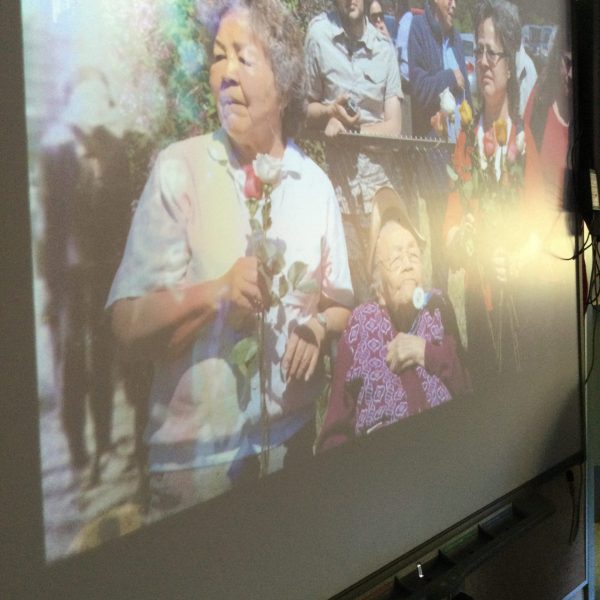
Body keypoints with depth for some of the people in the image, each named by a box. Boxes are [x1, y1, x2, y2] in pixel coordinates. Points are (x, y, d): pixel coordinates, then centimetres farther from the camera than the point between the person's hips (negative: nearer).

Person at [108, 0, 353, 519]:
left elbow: (343, 304, 12)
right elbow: (129, 326, -12)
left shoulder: (315, 183, 4)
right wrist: (216, 292, -25)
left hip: (292, 439, 4)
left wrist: (321, 325, -8)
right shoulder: (178, 169, -8)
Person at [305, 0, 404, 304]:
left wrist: (349, 127, -13)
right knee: (354, 291, 5)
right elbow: (308, 109, 6)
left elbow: (394, 127, -2)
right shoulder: (319, 33, -3)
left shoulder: (385, 47, 0)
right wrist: (332, 110, -13)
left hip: (383, 186, 1)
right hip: (343, 186, -1)